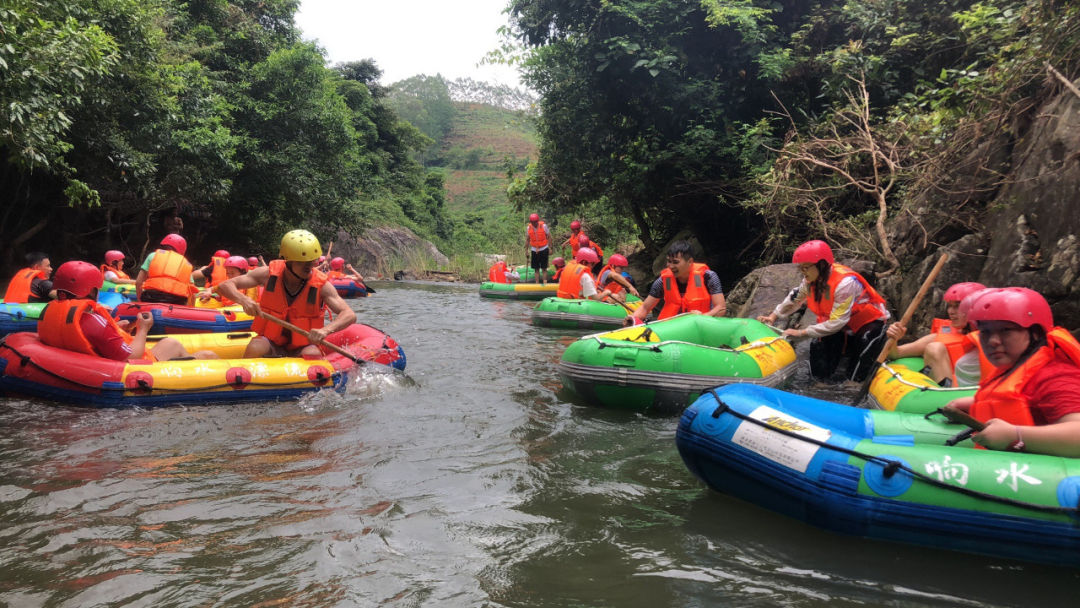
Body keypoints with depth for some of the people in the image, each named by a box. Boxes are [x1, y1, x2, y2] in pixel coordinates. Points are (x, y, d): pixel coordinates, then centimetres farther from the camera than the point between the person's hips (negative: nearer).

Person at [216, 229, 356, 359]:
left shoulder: (321, 285, -12)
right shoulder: (270, 274, -8)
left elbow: (350, 315, -21)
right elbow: (224, 286, -8)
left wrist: (326, 330, -41)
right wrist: (243, 300, -31)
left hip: (302, 346, 0)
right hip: (271, 343, 1)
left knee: (312, 354, -32)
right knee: (255, 348, -30)